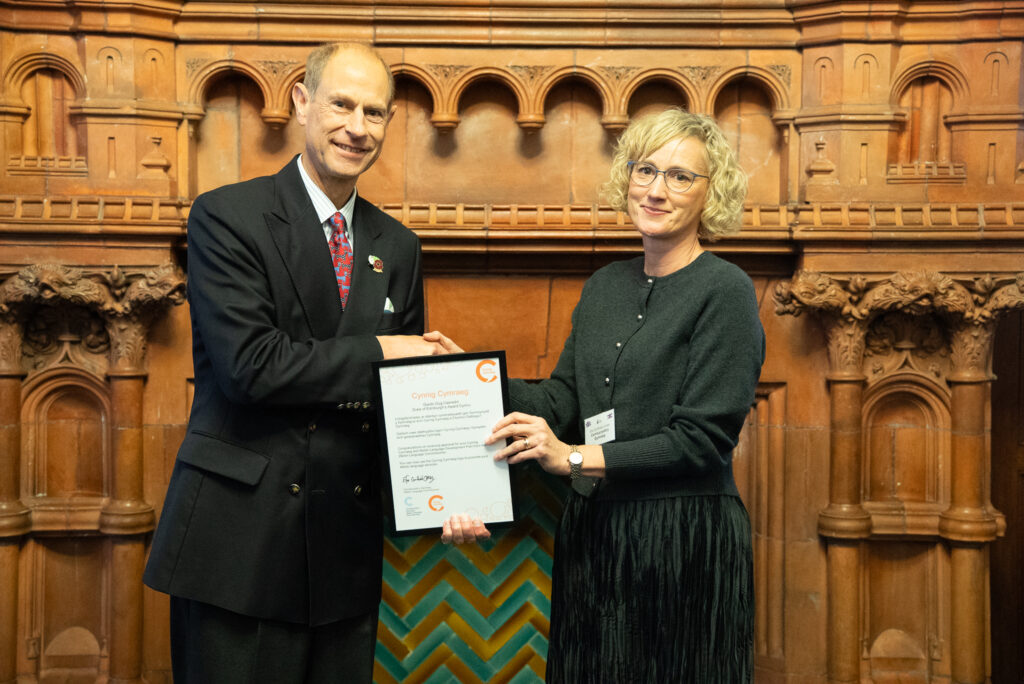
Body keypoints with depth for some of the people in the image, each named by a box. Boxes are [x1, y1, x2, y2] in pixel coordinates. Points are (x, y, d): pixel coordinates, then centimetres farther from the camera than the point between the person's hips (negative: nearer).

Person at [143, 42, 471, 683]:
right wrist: (376, 353, -12)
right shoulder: (227, 216, -6)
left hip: (348, 545, 5)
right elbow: (251, 365, -18)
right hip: (240, 538, -4)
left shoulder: (398, 247, 10)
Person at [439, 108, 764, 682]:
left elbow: (702, 441, -15)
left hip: (684, 542, -6)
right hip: (592, 536, 6)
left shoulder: (726, 291, -11)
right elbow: (564, 398, 9)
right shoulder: (605, 285, 9)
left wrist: (576, 459, -16)